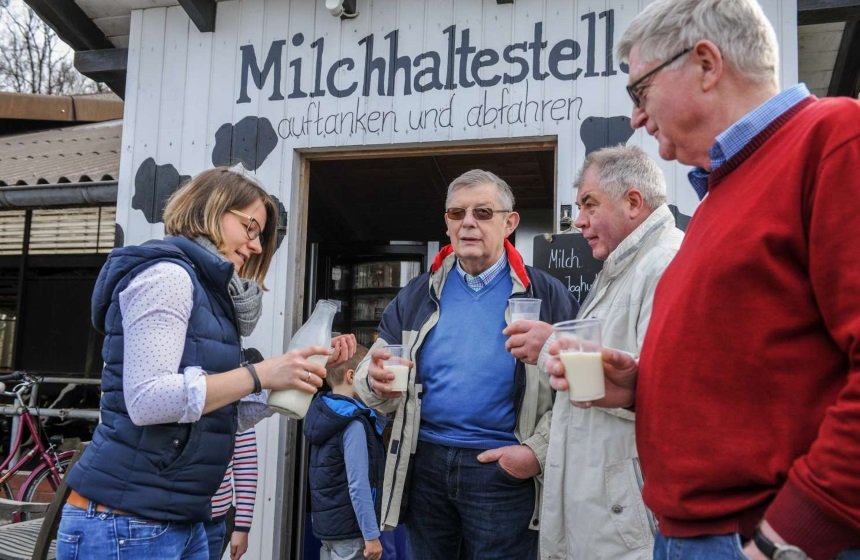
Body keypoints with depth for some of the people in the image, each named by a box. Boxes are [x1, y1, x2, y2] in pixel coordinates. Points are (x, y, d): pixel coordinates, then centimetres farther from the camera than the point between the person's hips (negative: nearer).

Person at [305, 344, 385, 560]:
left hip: (324, 522, 9)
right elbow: (358, 486, -22)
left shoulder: (322, 412, 6)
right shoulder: (354, 424, -20)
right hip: (348, 527, -9)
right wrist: (371, 535, -18)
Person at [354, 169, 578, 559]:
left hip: (505, 470, -3)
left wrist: (537, 451, -12)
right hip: (425, 463, 3)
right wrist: (376, 382, -14)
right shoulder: (417, 295, 7)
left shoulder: (545, 295, -2)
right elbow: (371, 372, 7)